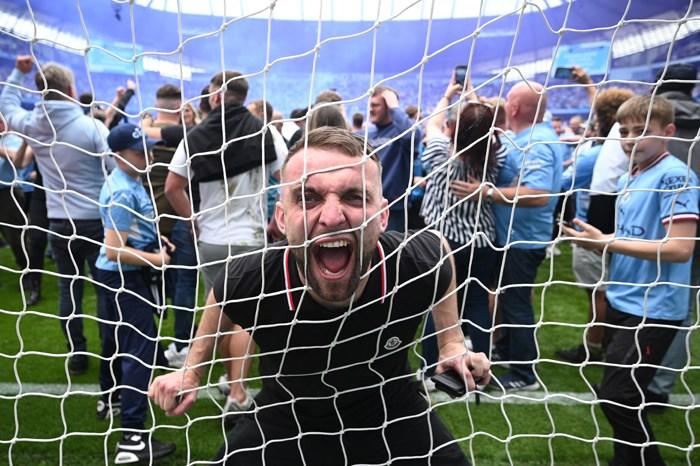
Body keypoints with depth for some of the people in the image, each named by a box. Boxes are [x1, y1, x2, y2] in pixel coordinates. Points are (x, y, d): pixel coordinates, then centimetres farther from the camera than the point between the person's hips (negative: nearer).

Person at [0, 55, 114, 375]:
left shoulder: (32, 125, 1)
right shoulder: (92, 127, -13)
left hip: (59, 223, 4)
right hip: (95, 221, -4)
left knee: (68, 290, 12)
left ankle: (77, 356, 22)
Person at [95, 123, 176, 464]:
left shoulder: (130, 181, 6)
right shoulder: (122, 193, -25)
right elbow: (115, 250, -28)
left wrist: (156, 238, 8)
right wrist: (156, 259, -19)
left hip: (117, 275, 11)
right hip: (122, 277, -11)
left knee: (117, 339, 25)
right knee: (141, 348, -10)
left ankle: (110, 399, 46)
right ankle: (132, 439, -7)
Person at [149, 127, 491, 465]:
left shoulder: (420, 265, -31)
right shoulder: (248, 283, -31)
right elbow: (221, 300, -4)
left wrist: (452, 343, -1)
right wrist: (192, 371, 7)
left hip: (392, 416, 1)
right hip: (285, 423, 0)